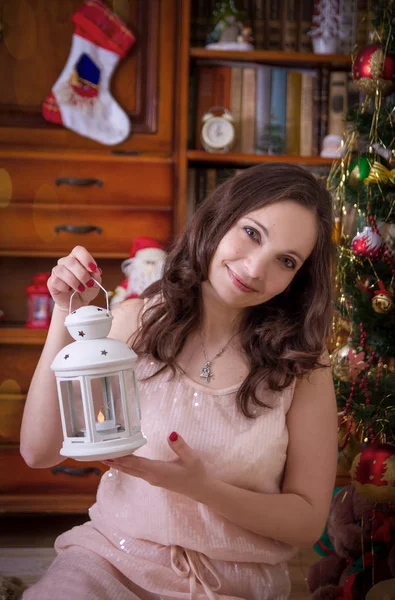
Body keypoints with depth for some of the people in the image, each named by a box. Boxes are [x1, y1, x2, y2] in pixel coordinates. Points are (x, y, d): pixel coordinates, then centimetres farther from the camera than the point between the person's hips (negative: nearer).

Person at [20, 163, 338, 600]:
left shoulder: (302, 362, -4)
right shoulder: (138, 322, -2)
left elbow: (308, 522, -2)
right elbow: (40, 452, -5)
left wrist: (201, 487, -18)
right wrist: (66, 318, -12)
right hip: (112, 558, -1)